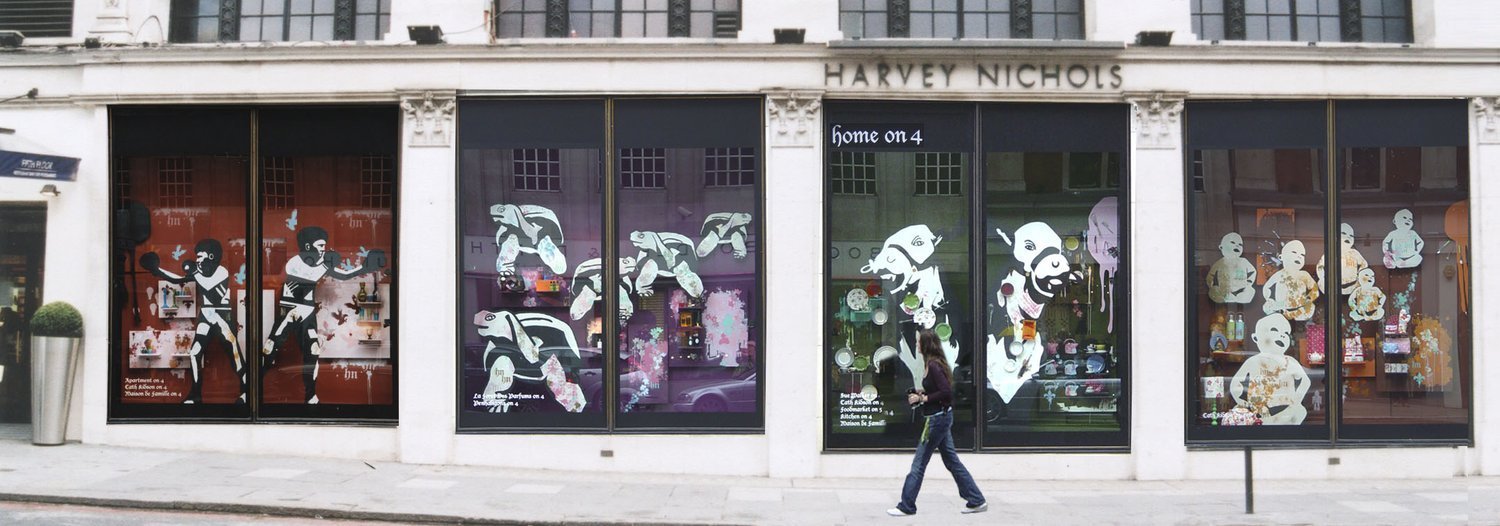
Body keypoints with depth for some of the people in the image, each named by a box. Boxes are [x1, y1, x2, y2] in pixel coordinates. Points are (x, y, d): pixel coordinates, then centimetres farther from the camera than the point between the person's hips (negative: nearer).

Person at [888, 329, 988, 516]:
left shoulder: (933, 365, -19)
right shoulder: (935, 363, 11)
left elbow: (946, 392, -24)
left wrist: (922, 398, -17)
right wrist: (922, 392, 8)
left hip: (937, 418, -10)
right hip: (942, 416, 10)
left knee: (919, 463, -2)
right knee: (951, 460, 14)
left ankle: (906, 506, 6)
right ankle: (976, 501, 18)